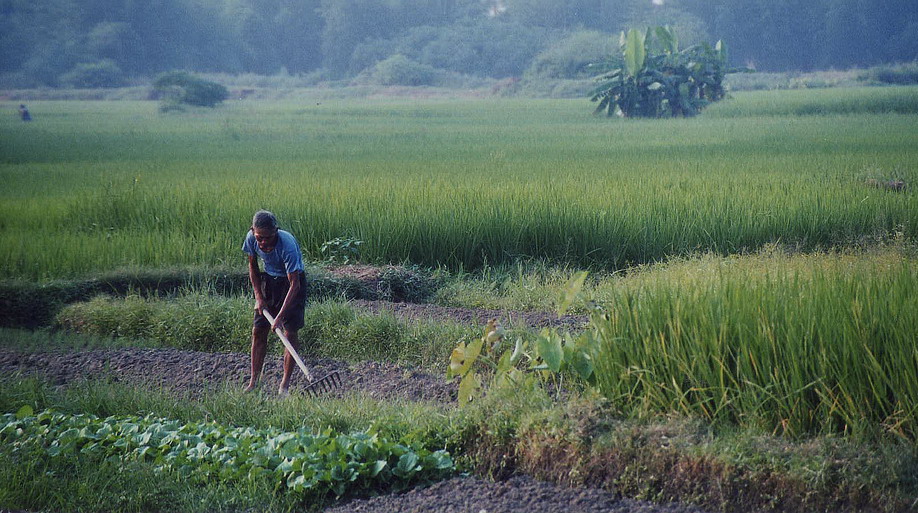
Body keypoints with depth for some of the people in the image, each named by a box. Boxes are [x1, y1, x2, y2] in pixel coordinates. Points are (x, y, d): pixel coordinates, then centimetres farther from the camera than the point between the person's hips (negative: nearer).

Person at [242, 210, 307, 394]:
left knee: (290, 332, -9)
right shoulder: (251, 238, -19)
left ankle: (285, 385, -2)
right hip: (269, 280, 5)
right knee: (258, 331, 1)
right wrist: (258, 296, -6)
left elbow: (294, 284, -32)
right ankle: (254, 382, 7)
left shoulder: (287, 245, -35)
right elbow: (253, 266, 1)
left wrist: (280, 316, -35)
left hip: (292, 281, -5)